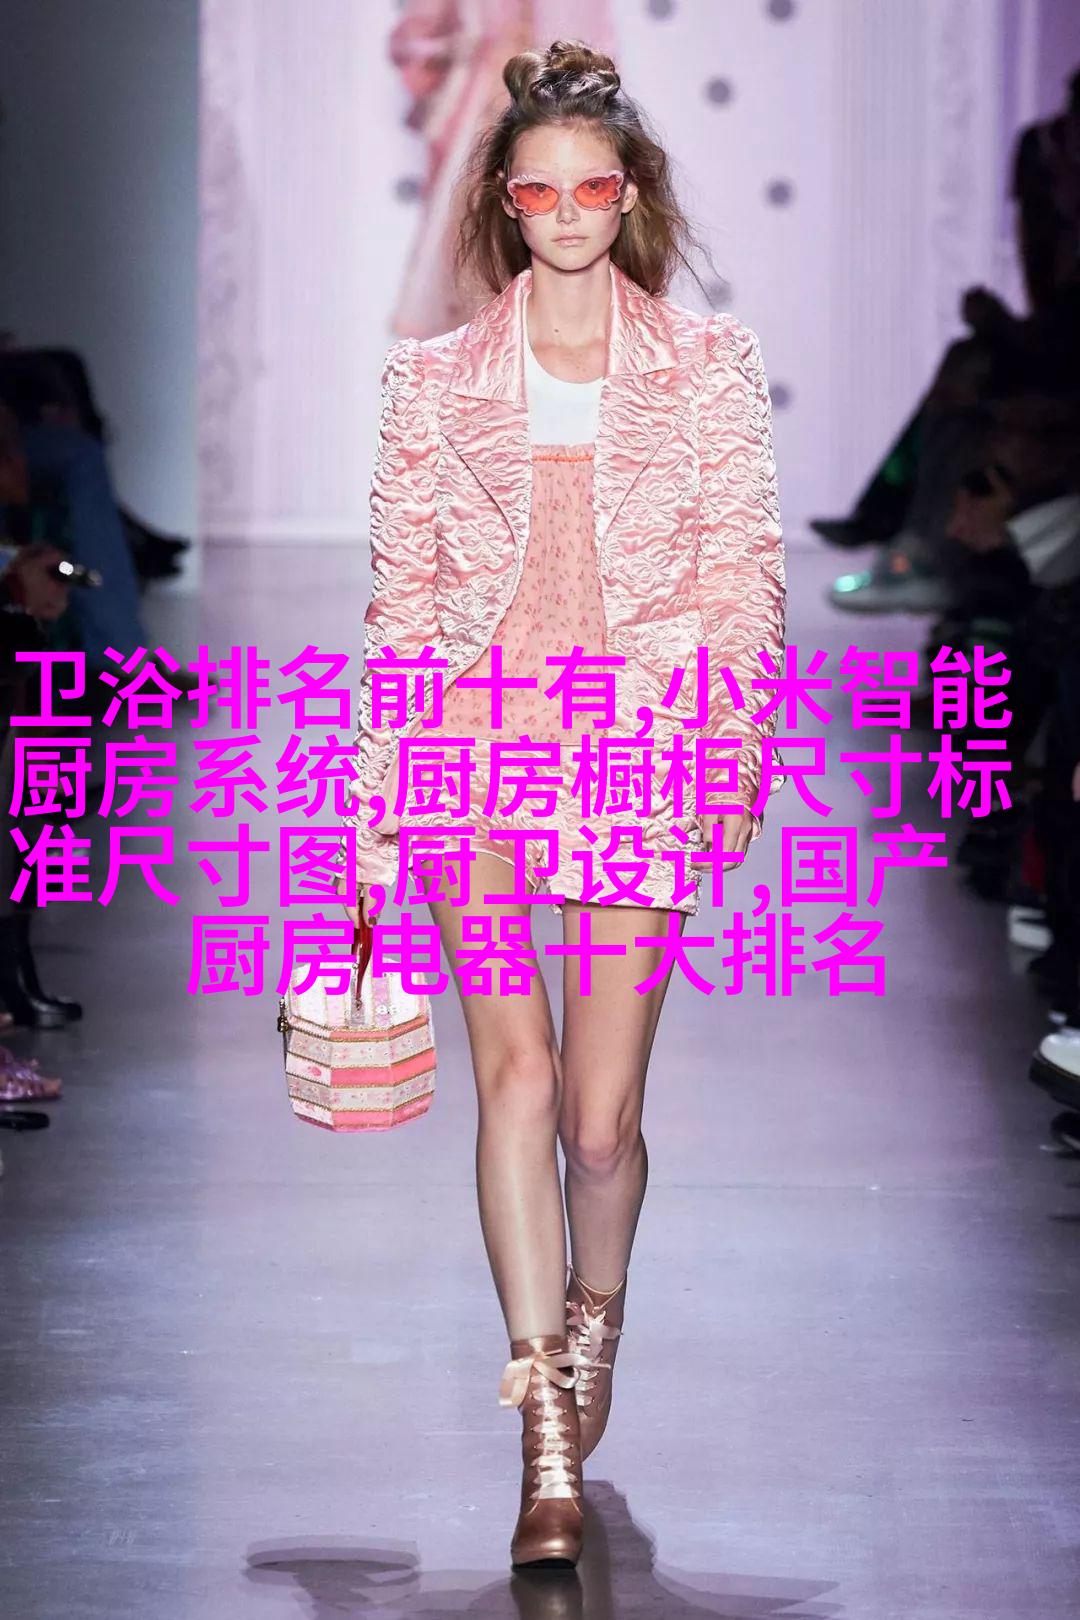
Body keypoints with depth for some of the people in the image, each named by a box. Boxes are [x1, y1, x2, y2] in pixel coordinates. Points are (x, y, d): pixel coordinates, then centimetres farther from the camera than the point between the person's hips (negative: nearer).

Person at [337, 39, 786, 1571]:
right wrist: (376, 797, 6)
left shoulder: (711, 362, 11)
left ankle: (594, 1314, 30)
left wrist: (736, 735, -8)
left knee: (600, 1112, -3)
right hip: (478, 740, 0)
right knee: (514, 1070, -14)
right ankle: (548, 1439, -14)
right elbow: (404, 592, 11)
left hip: (640, 743, 0)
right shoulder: (437, 379, 13)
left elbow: (746, 565, 5)